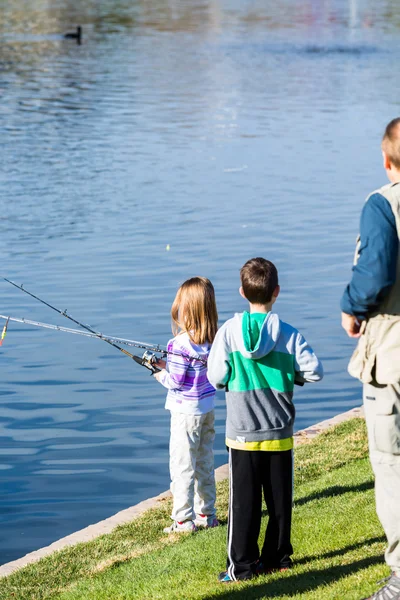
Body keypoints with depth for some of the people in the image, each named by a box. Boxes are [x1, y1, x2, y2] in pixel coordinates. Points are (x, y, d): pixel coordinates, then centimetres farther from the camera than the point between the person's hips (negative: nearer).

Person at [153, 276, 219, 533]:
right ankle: (206, 514, 25)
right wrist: (168, 365, 10)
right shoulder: (214, 340, 0)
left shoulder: (181, 343, -22)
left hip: (186, 411, -8)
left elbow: (176, 381, -19)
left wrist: (160, 374, 0)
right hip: (207, 409, 8)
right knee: (205, 464, 16)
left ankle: (184, 520, 5)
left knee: (182, 466, 1)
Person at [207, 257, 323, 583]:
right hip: (280, 434, 1)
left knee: (244, 500, 2)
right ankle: (277, 557, 19)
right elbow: (314, 371, -8)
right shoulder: (289, 334, -6)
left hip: (242, 434, -1)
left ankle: (242, 565, 3)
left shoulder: (229, 331, -8)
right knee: (280, 498, 11)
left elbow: (216, 377, -6)